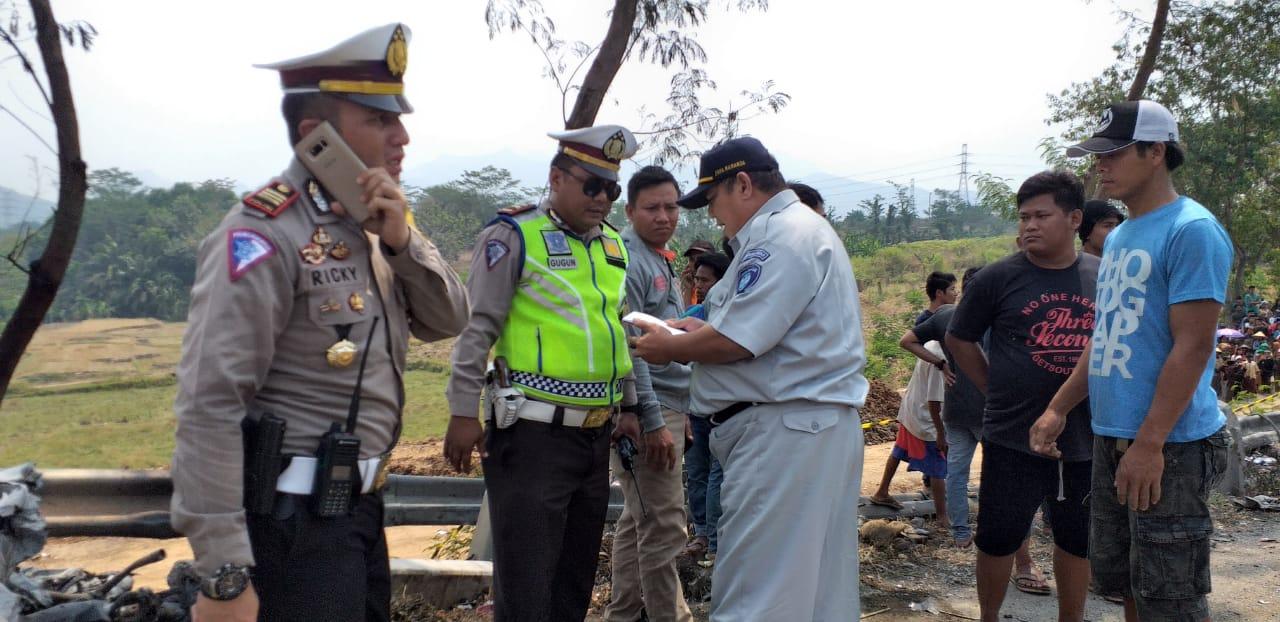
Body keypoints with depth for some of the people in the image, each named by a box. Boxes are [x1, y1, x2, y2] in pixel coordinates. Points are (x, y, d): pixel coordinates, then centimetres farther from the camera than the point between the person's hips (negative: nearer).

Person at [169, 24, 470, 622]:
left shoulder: (373, 219, 8)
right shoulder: (266, 233, -19)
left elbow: (446, 322, 8)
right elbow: (209, 406, -23)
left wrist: (401, 242, -10)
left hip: (359, 504, 9)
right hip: (294, 520, -8)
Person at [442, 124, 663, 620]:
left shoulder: (612, 244, 15)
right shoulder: (514, 234, -7)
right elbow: (477, 328, -9)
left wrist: (629, 406, 21)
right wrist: (465, 412, -13)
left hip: (597, 434, 7)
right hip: (533, 434, -7)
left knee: (577, 578, 16)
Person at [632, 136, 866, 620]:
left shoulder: (780, 237, -15)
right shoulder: (800, 229, 20)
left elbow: (736, 342, -21)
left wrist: (669, 349, -4)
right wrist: (701, 328, 14)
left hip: (783, 430, -11)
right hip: (816, 426, 11)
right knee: (817, 583, 15)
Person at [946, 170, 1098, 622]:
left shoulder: (1105, 277, 2)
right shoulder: (999, 278, -6)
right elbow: (959, 340, 4)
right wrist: (996, 390, 0)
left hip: (1085, 439, 3)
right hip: (1014, 438, -3)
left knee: (1078, 540, 16)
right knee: (999, 537, 6)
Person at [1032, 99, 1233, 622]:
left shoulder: (1192, 230, -12)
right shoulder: (1117, 237, 15)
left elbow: (1193, 346, -18)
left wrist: (1149, 443, -22)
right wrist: (1058, 409, 16)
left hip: (1169, 445, -9)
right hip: (1110, 439, 9)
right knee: (1122, 580, 17)